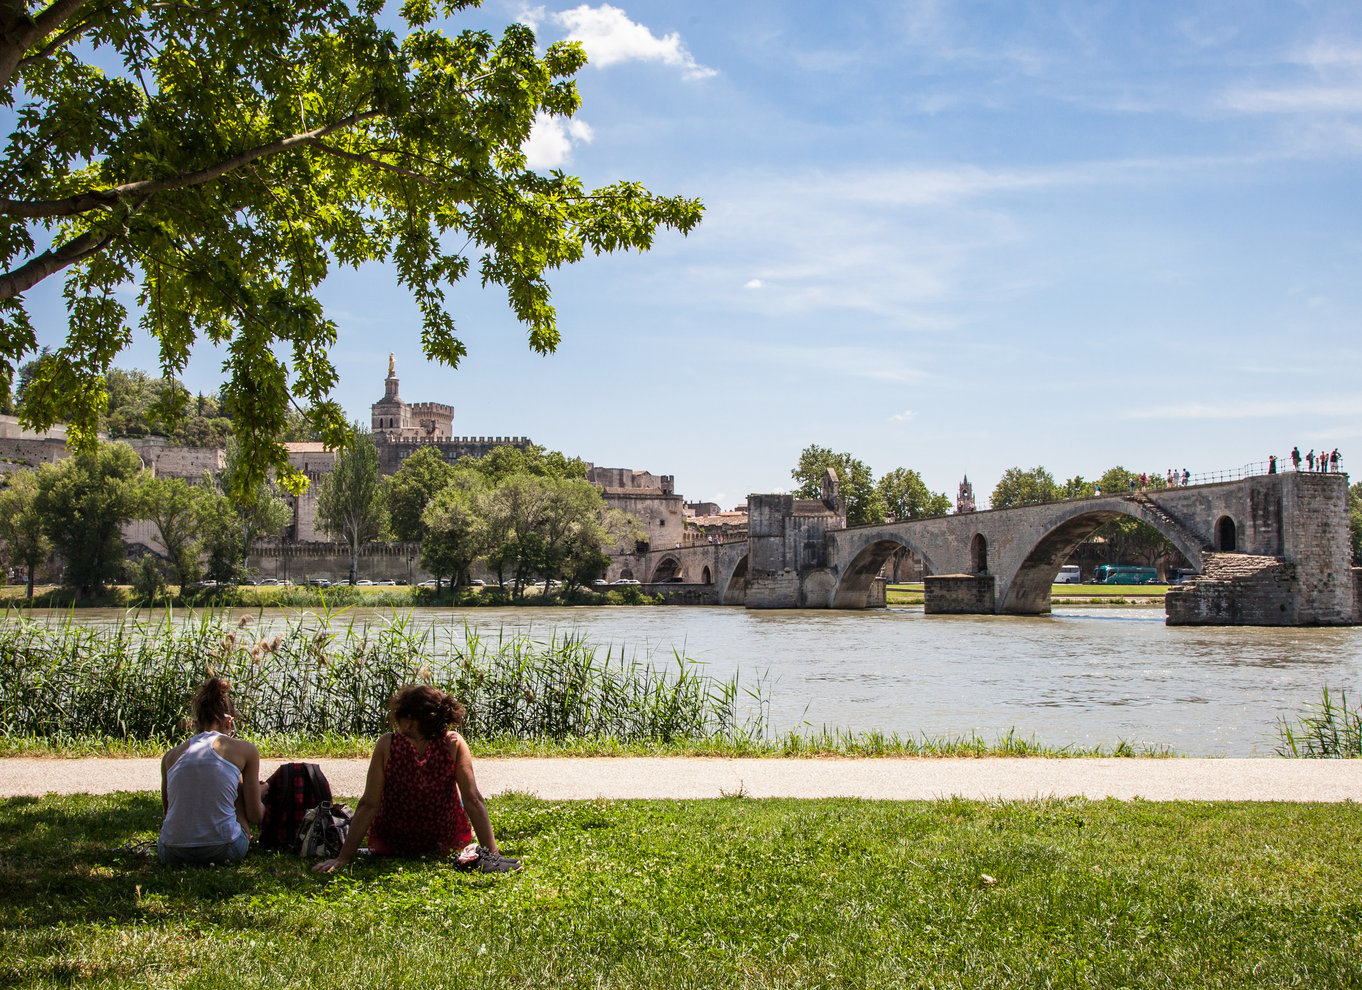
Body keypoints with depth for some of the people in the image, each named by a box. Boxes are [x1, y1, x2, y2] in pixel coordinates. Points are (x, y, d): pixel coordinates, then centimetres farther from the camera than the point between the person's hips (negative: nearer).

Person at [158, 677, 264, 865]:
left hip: (171, 854, 4)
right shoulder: (245, 750, 2)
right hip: (224, 852, -4)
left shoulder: (170, 755, 10)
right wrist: (258, 791, 29)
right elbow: (255, 816, 6)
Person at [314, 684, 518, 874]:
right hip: (444, 846, 0)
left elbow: (368, 805, -21)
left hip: (387, 846, 0)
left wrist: (342, 858, -17)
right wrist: (493, 855, -20)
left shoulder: (387, 745, -22)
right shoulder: (453, 744, -21)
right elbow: (474, 801, -23)